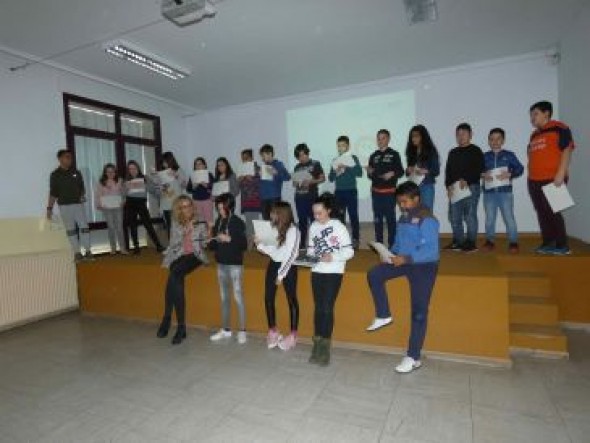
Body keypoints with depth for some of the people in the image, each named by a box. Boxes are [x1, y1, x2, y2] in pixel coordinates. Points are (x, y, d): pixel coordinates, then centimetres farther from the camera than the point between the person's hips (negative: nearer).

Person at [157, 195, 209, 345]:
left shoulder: (201, 223, 8)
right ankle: (181, 326, -23)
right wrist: (167, 260, 1)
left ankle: (167, 318, -19)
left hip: (195, 256, -2)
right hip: (179, 256, 2)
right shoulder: (175, 224, 15)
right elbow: (172, 244, 13)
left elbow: (205, 243, 6)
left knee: (174, 276, -32)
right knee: (177, 281, -29)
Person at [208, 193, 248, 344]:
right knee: (224, 298, 13)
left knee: (238, 297, -2)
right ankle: (225, 330, 25)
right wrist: (210, 242, -7)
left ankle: (242, 331, 8)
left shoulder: (238, 222, -9)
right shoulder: (218, 222, 7)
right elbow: (214, 244, 13)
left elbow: (244, 245, -12)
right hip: (221, 264, 6)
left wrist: (229, 239, -22)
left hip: (235, 265, -6)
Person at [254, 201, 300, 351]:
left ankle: (293, 335, 14)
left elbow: (291, 254, -14)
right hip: (273, 265, 7)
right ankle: (273, 331, 23)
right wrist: (259, 244, -7)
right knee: (268, 298, 7)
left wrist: (281, 274, -14)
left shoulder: (293, 230, -12)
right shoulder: (273, 228, 6)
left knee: (291, 299, 3)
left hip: (288, 267, -7)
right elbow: (270, 250, 11)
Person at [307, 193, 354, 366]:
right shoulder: (313, 227, 7)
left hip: (333, 273, -4)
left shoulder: (338, 226, -8)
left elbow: (349, 251, -9)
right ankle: (317, 346, 17)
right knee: (318, 308, 8)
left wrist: (333, 257, -24)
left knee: (327, 309, -5)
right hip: (316, 272, 5)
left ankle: (325, 348, 6)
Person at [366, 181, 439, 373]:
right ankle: (383, 316, 8)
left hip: (424, 266, -7)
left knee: (418, 312, -1)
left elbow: (431, 250, -25)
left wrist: (406, 258, -31)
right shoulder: (404, 217, 7)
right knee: (374, 275, -10)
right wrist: (392, 253, -2)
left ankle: (413, 358, 10)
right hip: (404, 261, 8)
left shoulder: (427, 220, -18)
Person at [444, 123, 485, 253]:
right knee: (454, 216, 4)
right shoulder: (453, 152, 21)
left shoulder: (476, 151, 4)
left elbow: (479, 169, -7)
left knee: (470, 215, -6)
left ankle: (471, 243, 2)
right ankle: (458, 242, 14)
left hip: (471, 187, -5)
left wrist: (466, 180, -19)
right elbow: (448, 170, 16)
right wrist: (449, 185, 1)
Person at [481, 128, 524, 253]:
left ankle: (513, 242, 6)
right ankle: (490, 241, 18)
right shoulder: (485, 156, 8)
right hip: (489, 192, 2)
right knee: (489, 218, 8)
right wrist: (483, 175, -12)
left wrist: (509, 174, -14)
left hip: (505, 191, -2)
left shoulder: (509, 155, 4)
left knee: (509, 217, -2)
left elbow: (520, 168, 2)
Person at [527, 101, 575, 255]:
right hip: (534, 181, 7)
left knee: (553, 212, -8)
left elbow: (567, 150, -10)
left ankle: (562, 246, 2)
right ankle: (548, 244, 15)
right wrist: (531, 176, 15)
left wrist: (561, 173, -18)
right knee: (542, 213, 7)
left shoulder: (559, 128, -2)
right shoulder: (534, 135, 20)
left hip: (553, 179, -7)